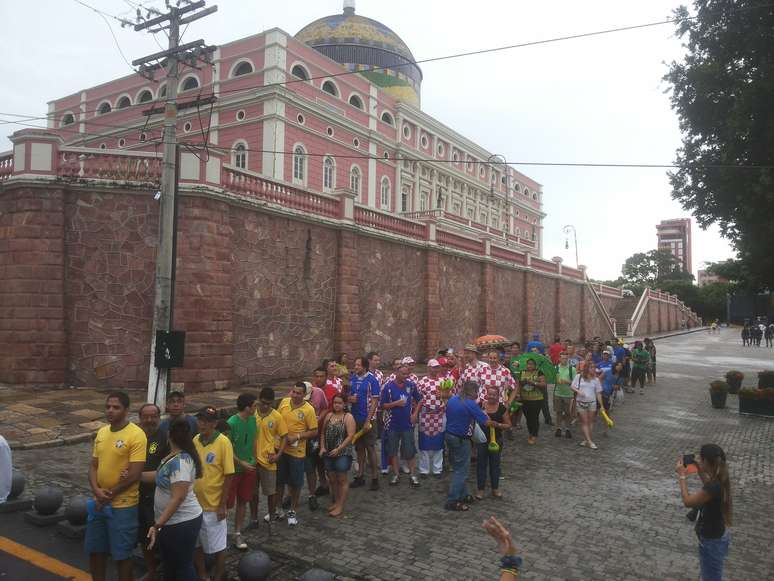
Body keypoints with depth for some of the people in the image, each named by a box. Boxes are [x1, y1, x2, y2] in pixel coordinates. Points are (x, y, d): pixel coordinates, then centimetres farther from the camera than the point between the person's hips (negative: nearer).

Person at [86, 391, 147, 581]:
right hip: (99, 503, 7)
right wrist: (97, 491, -9)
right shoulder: (101, 432, 6)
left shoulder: (136, 435, -17)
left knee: (121, 555, 5)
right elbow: (93, 466, 8)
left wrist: (109, 495, -13)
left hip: (123, 505, -7)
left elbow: (134, 474, -19)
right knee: (95, 550, 19)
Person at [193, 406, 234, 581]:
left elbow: (229, 476, -14)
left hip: (213, 505, -5)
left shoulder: (223, 442, -16)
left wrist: (222, 505, -14)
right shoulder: (195, 440, -1)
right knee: (196, 543, 17)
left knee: (217, 546, 9)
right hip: (195, 503, 5)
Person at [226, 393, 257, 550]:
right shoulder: (231, 423, -23)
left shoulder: (252, 420, -2)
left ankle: (237, 534, 25)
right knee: (227, 503, 2)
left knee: (243, 502, 13)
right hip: (233, 468, -6)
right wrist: (241, 463, -16)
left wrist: (253, 460, 10)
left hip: (249, 468, 6)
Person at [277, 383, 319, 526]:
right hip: (280, 449, 3)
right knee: (279, 480, 15)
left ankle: (293, 511, 27)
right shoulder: (284, 402, -1)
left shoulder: (308, 410, -12)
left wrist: (297, 437, -19)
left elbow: (314, 432, -10)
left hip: (297, 452, -3)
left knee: (295, 483, 9)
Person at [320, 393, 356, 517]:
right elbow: (323, 433, 14)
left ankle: (340, 506, 8)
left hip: (343, 453, -6)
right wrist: (322, 447, 0)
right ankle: (336, 502, 28)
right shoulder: (329, 416, 10)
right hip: (328, 454, 6)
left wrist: (338, 449, -17)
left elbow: (350, 436, -13)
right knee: (332, 479, 13)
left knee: (342, 480, 1)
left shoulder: (348, 417, -7)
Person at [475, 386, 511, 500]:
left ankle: (495, 488, 30)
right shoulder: (480, 406, -8)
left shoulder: (502, 408, -6)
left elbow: (508, 425, -2)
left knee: (495, 464, 15)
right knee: (481, 463, 6)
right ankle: (480, 489, 18)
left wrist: (498, 425, -18)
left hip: (496, 440, 1)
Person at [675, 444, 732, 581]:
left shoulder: (714, 487, -35)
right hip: (716, 537, 8)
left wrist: (682, 476, -14)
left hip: (712, 542, -8)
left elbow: (687, 502, -22)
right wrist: (699, 470, 7)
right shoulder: (719, 480, -8)